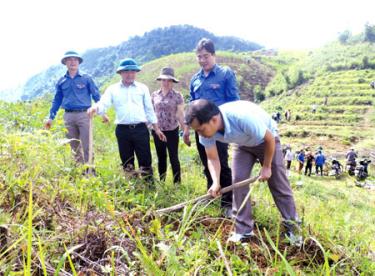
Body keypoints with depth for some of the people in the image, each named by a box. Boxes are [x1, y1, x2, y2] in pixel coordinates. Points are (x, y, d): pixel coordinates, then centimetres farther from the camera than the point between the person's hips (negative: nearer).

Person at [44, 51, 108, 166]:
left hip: (84, 115, -3)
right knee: (74, 146, 10)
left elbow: (96, 96, 4)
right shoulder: (61, 81, 12)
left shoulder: (86, 78, 3)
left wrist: (103, 112, -2)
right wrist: (51, 117, 13)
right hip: (68, 116, 4)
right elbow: (57, 100, 17)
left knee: (86, 146, -5)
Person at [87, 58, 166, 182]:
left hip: (141, 129, 0)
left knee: (145, 162, 0)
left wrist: (157, 129, 11)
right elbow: (103, 104, -7)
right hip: (122, 130, 1)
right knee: (127, 163, 10)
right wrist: (95, 108, -31)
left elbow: (149, 110, 12)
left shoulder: (142, 88, 8)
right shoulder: (112, 89, 6)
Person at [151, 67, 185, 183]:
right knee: (161, 158, 13)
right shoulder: (154, 95, 5)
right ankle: (161, 182, 24)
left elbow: (180, 114, -5)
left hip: (172, 131, -3)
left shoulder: (177, 95, -5)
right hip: (158, 131, 4)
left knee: (174, 158, 0)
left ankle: (177, 183, 10)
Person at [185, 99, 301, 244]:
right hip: (242, 144, 5)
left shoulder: (243, 117, -44)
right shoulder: (206, 128, -26)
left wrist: (266, 167, -17)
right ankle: (243, 230, 3)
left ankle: (293, 227, 11)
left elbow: (270, 138, -28)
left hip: (266, 140, -4)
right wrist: (216, 182, -30)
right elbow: (212, 158, -13)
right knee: (238, 181, -7)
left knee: (279, 184, -2)